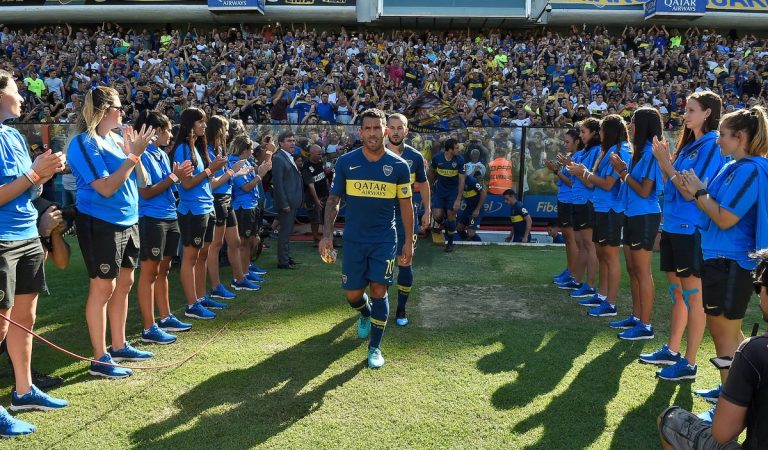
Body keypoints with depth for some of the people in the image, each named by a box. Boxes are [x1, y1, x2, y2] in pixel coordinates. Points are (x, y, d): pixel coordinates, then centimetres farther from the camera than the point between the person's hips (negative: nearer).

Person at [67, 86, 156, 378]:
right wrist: (133, 155, -19)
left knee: (124, 283, 13)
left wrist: (134, 152, -2)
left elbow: (140, 180, 12)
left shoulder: (115, 139, 10)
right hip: (101, 224, -8)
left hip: (127, 222, 9)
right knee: (103, 288, -4)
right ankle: (100, 359, 4)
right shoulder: (85, 143, -13)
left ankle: (119, 346, 26)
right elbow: (106, 188, -21)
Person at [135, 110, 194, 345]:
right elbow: (146, 192, -17)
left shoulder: (163, 154, 13)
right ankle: (149, 328, 2)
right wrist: (174, 176, -15)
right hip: (151, 219, -9)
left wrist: (179, 175, 1)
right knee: (149, 272, -3)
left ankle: (165, 318, 26)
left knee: (163, 270, 16)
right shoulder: (143, 155, -12)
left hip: (170, 218, 9)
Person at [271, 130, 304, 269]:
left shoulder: (290, 157, 15)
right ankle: (283, 261, 5)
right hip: (286, 202, -9)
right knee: (285, 232, -2)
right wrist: (284, 204, -21)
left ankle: (286, 256, 27)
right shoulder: (278, 158, -15)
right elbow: (278, 183, -19)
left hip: (293, 202, 9)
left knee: (288, 231, 17)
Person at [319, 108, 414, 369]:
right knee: (353, 294, 7)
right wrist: (327, 234, -5)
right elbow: (333, 199, 5)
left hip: (385, 239, -1)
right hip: (353, 239, 1)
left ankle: (375, 347, 11)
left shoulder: (398, 166, -2)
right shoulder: (346, 162, -2)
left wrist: (409, 243, 4)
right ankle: (366, 315, 43)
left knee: (379, 290, -5)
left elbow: (406, 206, 5)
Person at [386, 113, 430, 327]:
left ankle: (401, 309, 13)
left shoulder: (415, 157, 1)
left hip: (406, 215, 0)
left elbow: (423, 184, 13)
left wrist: (427, 211, 11)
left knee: (405, 262, 1)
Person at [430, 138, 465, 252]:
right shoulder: (437, 158, -13)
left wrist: (458, 199, -19)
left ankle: (450, 243, 15)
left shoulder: (460, 160, -16)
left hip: (453, 191, -1)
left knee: (451, 215, -2)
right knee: (437, 216, -11)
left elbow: (462, 180, -14)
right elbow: (432, 172, 6)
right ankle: (443, 225, 27)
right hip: (439, 190, 1)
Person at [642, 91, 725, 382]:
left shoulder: (712, 146, -13)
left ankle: (689, 364, 8)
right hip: (673, 227, 9)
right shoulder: (689, 145, 13)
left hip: (692, 231, -9)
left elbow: (691, 192, -18)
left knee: (693, 296, 0)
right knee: (677, 293, 17)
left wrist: (666, 162, -14)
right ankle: (672, 351, 29)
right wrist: (663, 160, 4)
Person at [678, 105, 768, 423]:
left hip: (730, 263, -9)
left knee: (726, 335, -1)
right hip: (718, 257, 9)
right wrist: (696, 191, 2)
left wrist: (698, 191, -10)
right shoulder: (733, 167, 11)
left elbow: (725, 218, -21)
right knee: (723, 331, 18)